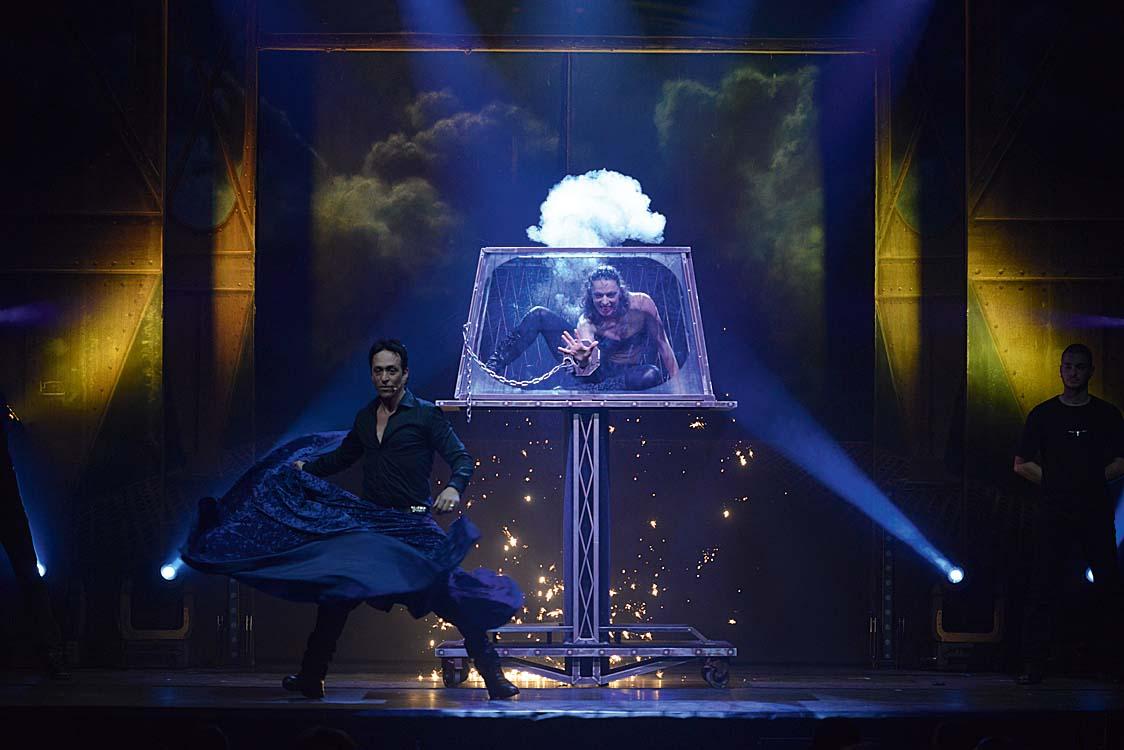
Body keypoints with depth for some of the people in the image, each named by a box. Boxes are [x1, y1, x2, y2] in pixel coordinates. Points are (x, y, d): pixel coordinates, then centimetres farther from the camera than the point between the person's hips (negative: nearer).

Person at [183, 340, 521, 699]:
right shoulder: (365, 417, 13)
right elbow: (342, 456, 31)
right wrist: (306, 466, 18)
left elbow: (462, 459, -10)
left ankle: (492, 674, -7)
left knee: (455, 598, -14)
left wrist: (454, 488, -30)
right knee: (336, 591, 6)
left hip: (412, 525, -6)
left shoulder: (426, 415, -4)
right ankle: (311, 676, 18)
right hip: (367, 522, 6)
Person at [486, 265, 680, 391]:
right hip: (594, 368, 1)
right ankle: (490, 369, -22)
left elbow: (662, 343, -9)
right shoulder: (587, 321, -19)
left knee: (653, 376, -42)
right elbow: (589, 368, -34)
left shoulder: (641, 303, -21)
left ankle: (576, 392, -43)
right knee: (539, 315, -12)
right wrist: (583, 359, -59)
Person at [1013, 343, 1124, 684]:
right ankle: (1034, 663, -3)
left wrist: (1093, 477, -3)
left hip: (1096, 512, 1)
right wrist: (1056, 481, 2)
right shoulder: (1043, 414, 8)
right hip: (1054, 512, -1)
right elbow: (1022, 465, 9)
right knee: (1043, 588, -5)